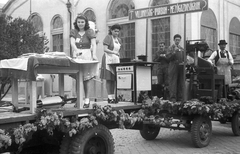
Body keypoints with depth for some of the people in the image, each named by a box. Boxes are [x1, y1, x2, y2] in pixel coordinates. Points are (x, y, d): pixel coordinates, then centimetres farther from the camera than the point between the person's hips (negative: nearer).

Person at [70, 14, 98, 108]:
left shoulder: (90, 32, 2)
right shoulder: (73, 32, 9)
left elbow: (93, 44, -10)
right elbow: (72, 43, -8)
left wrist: (94, 55, -28)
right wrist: (76, 50, -29)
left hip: (87, 55, -2)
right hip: (76, 56, 3)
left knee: (86, 78, -3)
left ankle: (87, 100, 4)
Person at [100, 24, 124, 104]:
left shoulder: (118, 39, 17)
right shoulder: (108, 38, -5)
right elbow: (105, 49, -14)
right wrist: (113, 52, -23)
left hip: (116, 60, 7)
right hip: (108, 59, -7)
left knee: (114, 79, 6)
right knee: (109, 79, -5)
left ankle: (113, 97, 10)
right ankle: (109, 98, -3)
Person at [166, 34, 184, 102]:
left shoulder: (182, 49, 19)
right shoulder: (171, 48, 3)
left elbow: (184, 58, 23)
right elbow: (168, 57, -8)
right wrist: (174, 52, -18)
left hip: (181, 68, 5)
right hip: (173, 68, -5)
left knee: (180, 84, 5)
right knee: (173, 83, -8)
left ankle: (179, 98, 10)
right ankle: (172, 98, -8)